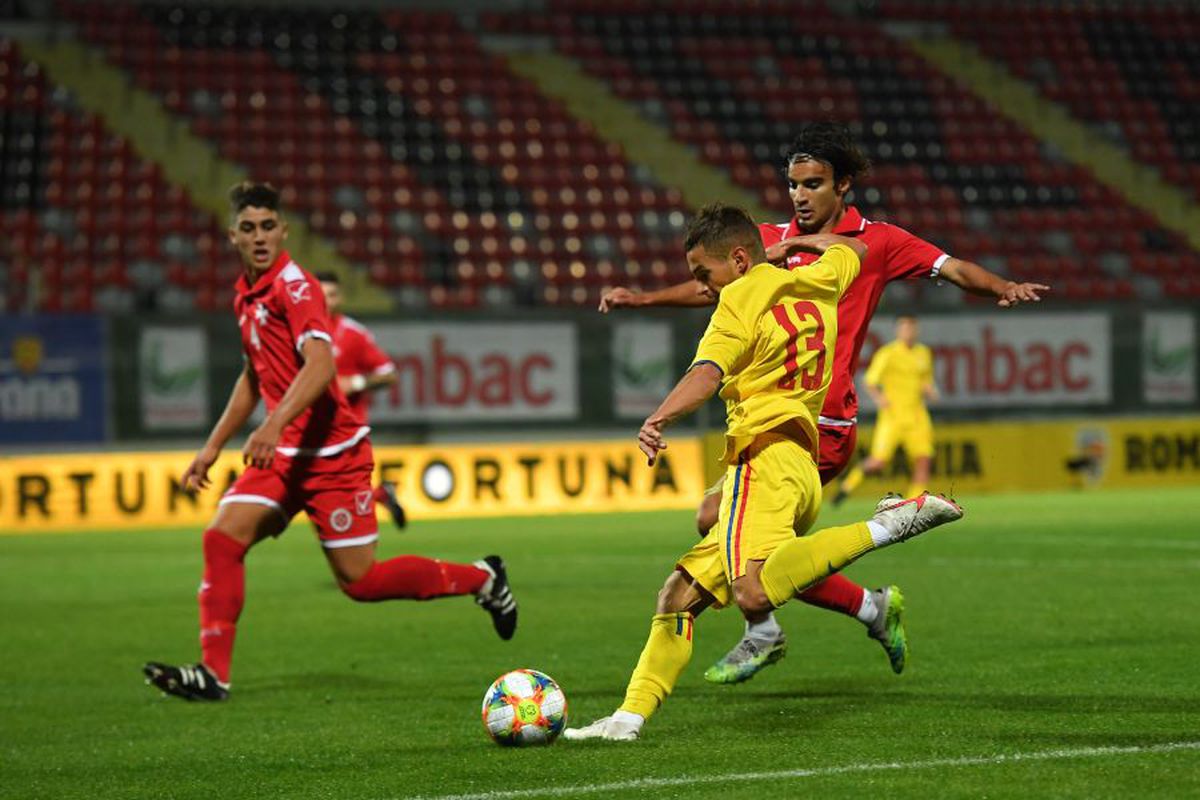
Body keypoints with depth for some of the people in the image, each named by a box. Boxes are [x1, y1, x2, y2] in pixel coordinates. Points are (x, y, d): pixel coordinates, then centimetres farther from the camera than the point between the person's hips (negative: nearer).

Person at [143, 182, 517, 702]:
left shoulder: (294, 286, -15)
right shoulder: (246, 294, 13)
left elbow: (320, 365, -30)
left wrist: (275, 424, -43)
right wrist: (213, 447, 24)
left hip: (332, 453, -8)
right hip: (284, 452, 8)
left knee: (360, 582, -3)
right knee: (222, 539, -11)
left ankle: (482, 578, 16)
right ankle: (213, 673, -10)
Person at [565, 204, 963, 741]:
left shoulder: (742, 299, -1)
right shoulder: (817, 284, 21)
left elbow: (706, 374, -20)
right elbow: (852, 251, 44)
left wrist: (658, 420, -34)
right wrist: (808, 241, 61)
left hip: (764, 458, -10)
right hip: (804, 468, 10)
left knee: (753, 594, -33)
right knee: (681, 593, 11)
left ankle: (885, 527, -29)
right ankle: (631, 715, 5)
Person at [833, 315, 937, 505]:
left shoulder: (923, 353, 14)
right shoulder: (887, 353, -4)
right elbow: (869, 381, -4)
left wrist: (930, 390, 4)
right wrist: (878, 398, -22)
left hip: (917, 416, 5)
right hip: (893, 414, -5)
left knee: (923, 461, -8)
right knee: (877, 462, -12)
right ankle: (849, 483, 15)